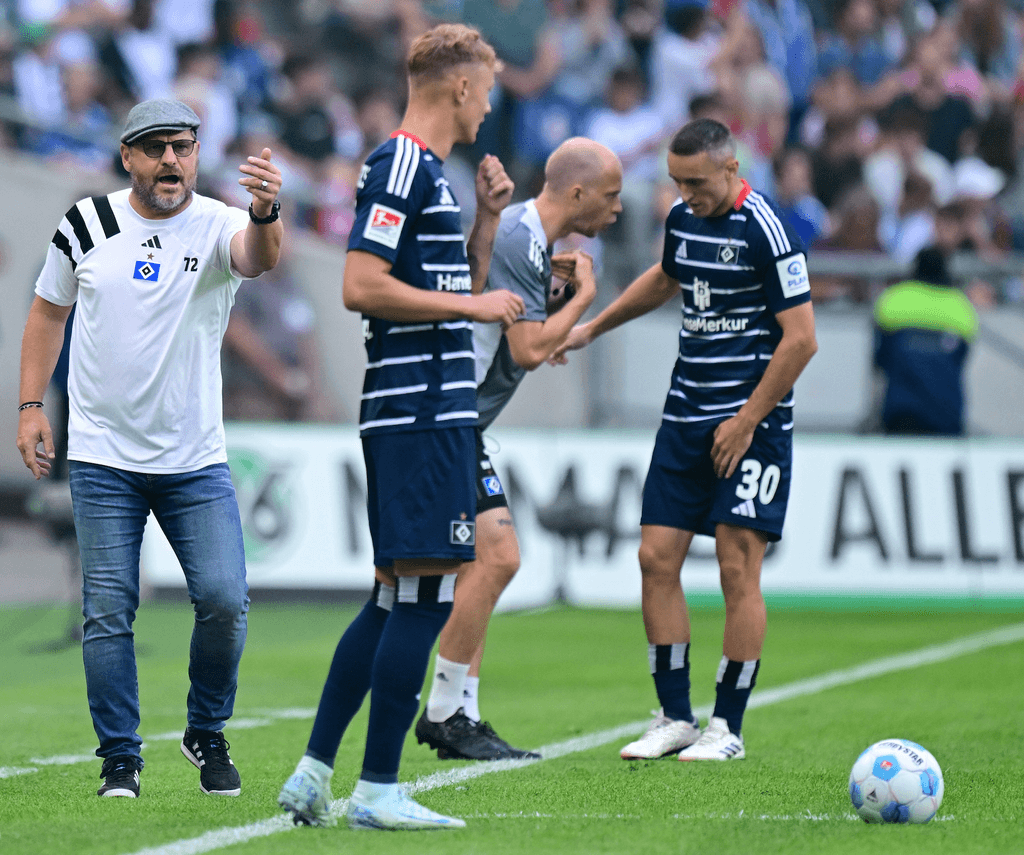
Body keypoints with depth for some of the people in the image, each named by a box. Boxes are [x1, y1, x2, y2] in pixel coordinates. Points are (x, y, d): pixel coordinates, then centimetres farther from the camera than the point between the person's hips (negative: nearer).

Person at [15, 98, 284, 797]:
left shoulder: (217, 226, -8)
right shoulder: (88, 224, -1)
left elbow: (258, 256, -32)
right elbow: (49, 311, 12)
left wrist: (266, 211, -54)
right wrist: (32, 405, 5)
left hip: (197, 461, -1)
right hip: (103, 458, 1)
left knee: (225, 601, -8)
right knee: (109, 611, -2)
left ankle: (207, 735, 15)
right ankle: (120, 758, 10)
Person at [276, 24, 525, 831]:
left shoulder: (428, 171, 19)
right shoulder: (400, 167, -12)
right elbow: (361, 286, -20)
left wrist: (488, 218, 14)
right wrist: (475, 305, -14)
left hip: (428, 411, 10)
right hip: (420, 411, -10)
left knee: (396, 598, 12)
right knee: (425, 593, -8)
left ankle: (313, 775, 14)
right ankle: (378, 790, -5)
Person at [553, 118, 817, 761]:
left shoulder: (765, 230, -14)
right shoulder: (683, 219, 9)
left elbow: (801, 338, -15)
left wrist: (747, 421, -15)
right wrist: (592, 328, 37)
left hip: (753, 422, -7)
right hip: (686, 415, 7)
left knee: (738, 568, -7)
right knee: (657, 557, 2)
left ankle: (728, 727, 1)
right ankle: (676, 718, 10)